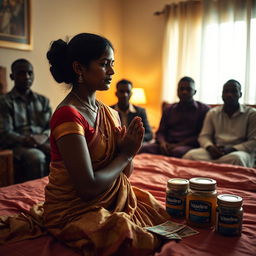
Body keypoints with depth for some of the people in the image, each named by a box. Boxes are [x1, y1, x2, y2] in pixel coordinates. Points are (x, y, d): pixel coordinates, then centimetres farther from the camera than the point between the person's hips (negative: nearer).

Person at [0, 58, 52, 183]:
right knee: (37, 157, -36)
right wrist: (25, 140, -22)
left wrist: (44, 136, -10)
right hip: (17, 145, -3)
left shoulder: (43, 100, 19)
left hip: (43, 143, 4)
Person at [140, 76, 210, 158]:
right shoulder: (168, 109, 24)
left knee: (178, 152, -40)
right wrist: (162, 142, -7)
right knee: (144, 148, -26)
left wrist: (179, 145, -13)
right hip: (168, 145, 3)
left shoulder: (204, 109, 11)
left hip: (188, 145, -3)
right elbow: (160, 132, 18)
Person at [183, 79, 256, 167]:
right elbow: (204, 136, 12)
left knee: (236, 159, -40)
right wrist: (210, 147, -12)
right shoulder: (212, 113, 17)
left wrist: (231, 149, -15)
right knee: (190, 155, -29)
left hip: (239, 151, -1)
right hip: (216, 151, 2)